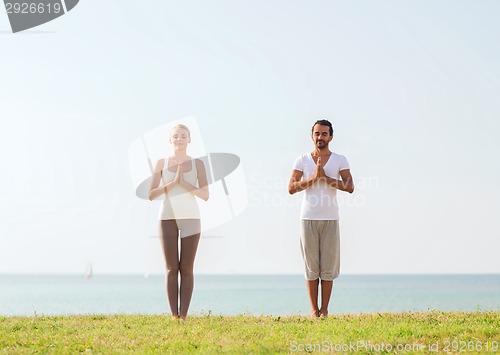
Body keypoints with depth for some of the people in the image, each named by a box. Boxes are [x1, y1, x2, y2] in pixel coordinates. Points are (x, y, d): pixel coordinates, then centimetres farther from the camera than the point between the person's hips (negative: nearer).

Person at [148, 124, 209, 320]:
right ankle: (173, 315, 1)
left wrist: (184, 182, -13)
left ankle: (183, 315, 0)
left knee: (186, 268, -1)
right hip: (168, 218, 0)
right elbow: (151, 195, 0)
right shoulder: (161, 163, 5)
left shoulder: (197, 163, 4)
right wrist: (173, 182, -12)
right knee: (171, 268, 0)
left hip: (191, 218, 0)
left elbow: (205, 195, -2)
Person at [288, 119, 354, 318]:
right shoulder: (302, 160, 7)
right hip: (308, 219, 0)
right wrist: (313, 178, -13)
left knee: (328, 266, 0)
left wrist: (326, 177, -13)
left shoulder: (339, 160, 6)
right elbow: (291, 188, -2)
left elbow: (350, 187, -5)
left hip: (330, 219, 0)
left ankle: (325, 309, 6)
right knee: (311, 266, 0)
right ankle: (314, 309, 5)